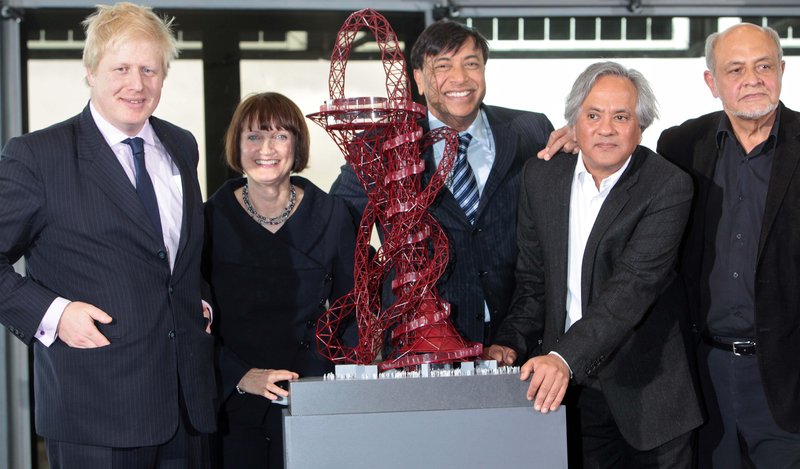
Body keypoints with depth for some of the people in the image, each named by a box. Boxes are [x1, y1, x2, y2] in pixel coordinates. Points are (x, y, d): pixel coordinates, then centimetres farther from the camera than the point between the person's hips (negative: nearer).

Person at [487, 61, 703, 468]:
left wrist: (565, 357, -32)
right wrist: (513, 342, -4)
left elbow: (635, 285, -22)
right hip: (565, 387, 4)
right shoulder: (541, 176, 5)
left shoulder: (668, 187, -12)